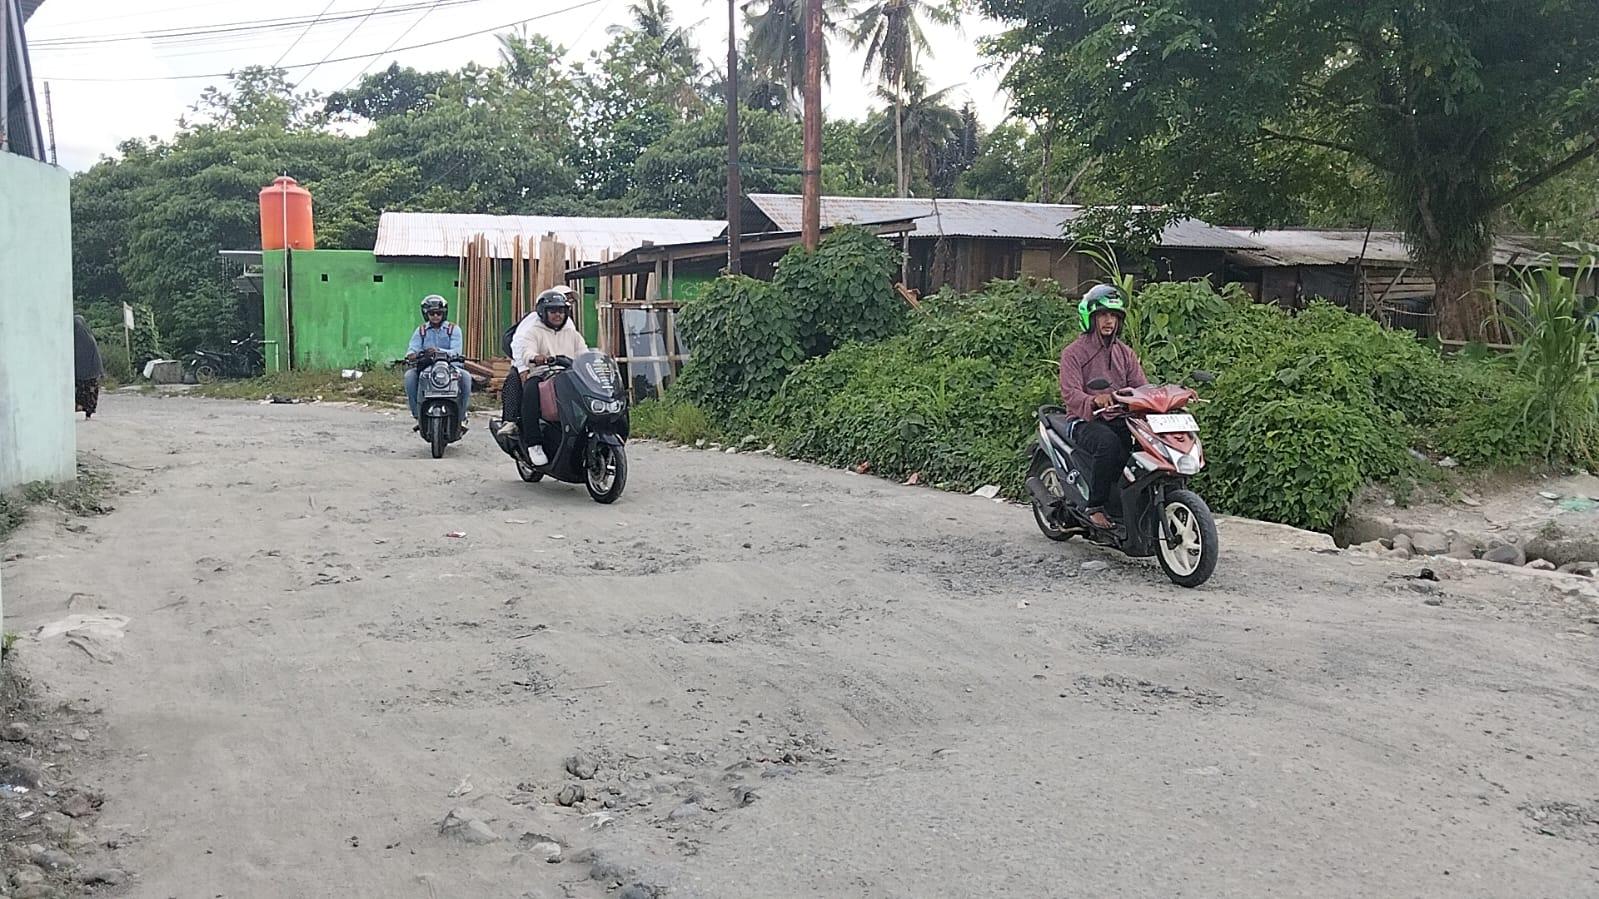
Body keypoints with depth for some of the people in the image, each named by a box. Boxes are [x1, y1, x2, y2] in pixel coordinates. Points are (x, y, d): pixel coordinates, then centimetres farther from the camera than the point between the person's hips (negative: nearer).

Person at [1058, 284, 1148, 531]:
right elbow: (1070, 393, -12)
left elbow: (1141, 386, 10)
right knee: (1109, 443, -37)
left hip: (1121, 420, 5)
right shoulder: (1074, 352, 2)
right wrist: (1095, 401, -33)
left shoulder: (1125, 353, 20)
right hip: (1087, 422, -5)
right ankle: (1095, 507, -26)